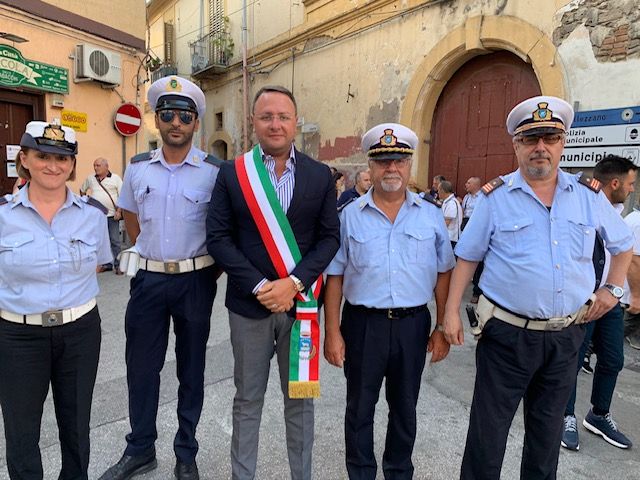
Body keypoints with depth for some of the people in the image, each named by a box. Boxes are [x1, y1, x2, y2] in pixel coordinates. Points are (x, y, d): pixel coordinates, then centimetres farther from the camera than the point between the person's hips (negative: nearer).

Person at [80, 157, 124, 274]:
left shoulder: (115, 178, 0)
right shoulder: (90, 179, 10)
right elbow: (82, 190, 27)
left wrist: (119, 211, -11)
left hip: (112, 215, -4)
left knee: (115, 241, -1)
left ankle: (117, 265, 5)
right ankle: (106, 264, 17)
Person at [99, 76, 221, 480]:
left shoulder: (214, 171, -7)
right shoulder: (138, 168, 4)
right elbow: (131, 219, 17)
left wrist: (211, 270, -2)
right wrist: (152, 254, 11)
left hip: (195, 282, -3)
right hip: (149, 279, 3)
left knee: (191, 370, 11)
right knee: (141, 368, 13)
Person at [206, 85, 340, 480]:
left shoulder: (321, 175, 1)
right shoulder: (232, 173, 0)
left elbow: (330, 238, -2)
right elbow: (218, 237, -5)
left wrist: (293, 282, -14)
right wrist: (258, 285, -14)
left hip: (301, 302, 1)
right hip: (249, 303, 0)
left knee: (300, 397, 16)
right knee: (248, 400, 14)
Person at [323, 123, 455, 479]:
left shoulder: (431, 215, 1)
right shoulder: (350, 215, -2)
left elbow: (444, 274, 5)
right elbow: (335, 277, -2)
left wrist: (443, 328, 2)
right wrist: (332, 332, -4)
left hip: (413, 324, 1)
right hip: (363, 323, -1)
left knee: (405, 408, 19)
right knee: (360, 408, 15)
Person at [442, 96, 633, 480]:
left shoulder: (589, 195, 3)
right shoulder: (496, 197, -6)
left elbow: (624, 244, 19)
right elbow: (467, 258, -3)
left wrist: (611, 289, 9)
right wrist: (452, 311, -7)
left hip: (566, 335, 4)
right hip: (508, 332, -3)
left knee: (548, 425, 21)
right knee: (489, 426, 7)